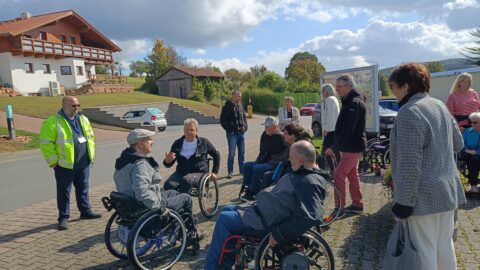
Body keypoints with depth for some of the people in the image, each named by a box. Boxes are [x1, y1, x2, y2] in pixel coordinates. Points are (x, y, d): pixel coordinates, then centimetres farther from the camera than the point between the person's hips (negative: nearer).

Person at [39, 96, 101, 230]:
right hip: (65, 164, -5)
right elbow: (46, 143, -12)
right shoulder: (52, 122, -10)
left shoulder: (83, 119, 10)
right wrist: (54, 161, -13)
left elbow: (90, 136, 18)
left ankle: (86, 211, 29)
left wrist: (91, 153, 12)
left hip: (84, 163, 6)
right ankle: (63, 217, 15)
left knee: (83, 188, 16)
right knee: (64, 191, 4)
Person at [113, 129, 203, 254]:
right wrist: (159, 206, -25)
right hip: (146, 210, -10)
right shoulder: (140, 164, -28)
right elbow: (142, 193, -39)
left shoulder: (123, 159, 4)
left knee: (174, 193, 26)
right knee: (186, 198, 6)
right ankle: (192, 234, 27)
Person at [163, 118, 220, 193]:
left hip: (199, 173, -2)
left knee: (186, 180, -37)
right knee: (168, 185, -30)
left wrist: (214, 172, 13)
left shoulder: (204, 142, 6)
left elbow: (216, 155, 19)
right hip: (180, 173, 3)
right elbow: (169, 165, 12)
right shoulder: (177, 143, 10)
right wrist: (167, 161, -12)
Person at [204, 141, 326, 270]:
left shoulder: (310, 183, -25)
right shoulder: (301, 174, 6)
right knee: (227, 210, 15)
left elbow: (309, 217, -33)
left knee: (224, 219, -5)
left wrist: (279, 234, -27)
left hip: (265, 220, -11)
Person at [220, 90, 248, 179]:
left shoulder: (240, 106, 11)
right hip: (232, 133, -6)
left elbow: (244, 117, 22)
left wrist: (245, 126, 8)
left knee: (242, 152, 11)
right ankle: (230, 172, 6)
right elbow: (222, 120, -8)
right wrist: (229, 129, -12)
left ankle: (242, 170, 22)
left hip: (241, 132, 6)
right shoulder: (227, 107, -7)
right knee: (231, 153, -3)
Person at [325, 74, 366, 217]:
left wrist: (334, 147, -24)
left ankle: (339, 207, 1)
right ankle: (357, 205, 26)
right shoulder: (350, 101, 13)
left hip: (352, 147, -10)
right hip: (353, 146, 10)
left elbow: (347, 130, -27)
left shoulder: (354, 103, -21)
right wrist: (335, 145, 16)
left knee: (338, 176, -7)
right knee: (352, 174, 16)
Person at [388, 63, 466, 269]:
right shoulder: (439, 105, 9)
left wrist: (402, 204, -18)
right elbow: (458, 144, 19)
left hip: (424, 196, -9)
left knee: (424, 253, 4)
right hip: (448, 190, 9)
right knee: (445, 247, 20)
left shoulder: (409, 112, -19)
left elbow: (409, 164, -23)